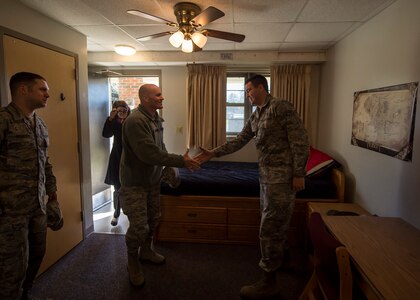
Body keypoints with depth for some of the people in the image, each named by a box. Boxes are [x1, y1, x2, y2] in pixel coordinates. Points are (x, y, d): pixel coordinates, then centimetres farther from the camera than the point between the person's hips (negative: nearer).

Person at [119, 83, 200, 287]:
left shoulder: (156, 118, 5)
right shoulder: (135, 121, -25)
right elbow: (150, 153, -31)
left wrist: (169, 167, 3)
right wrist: (181, 161, -27)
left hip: (153, 179, 8)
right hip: (135, 182, -8)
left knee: (153, 219, 19)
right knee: (139, 226, -3)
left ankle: (146, 251, 43)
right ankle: (133, 262, 23)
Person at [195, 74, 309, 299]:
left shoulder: (281, 107, -12)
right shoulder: (254, 117, 14)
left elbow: (300, 141, -15)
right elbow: (239, 141, 15)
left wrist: (298, 174, -17)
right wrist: (213, 154, 7)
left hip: (282, 176, -8)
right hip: (266, 176, 9)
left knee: (269, 228, -3)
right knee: (276, 223, 21)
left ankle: (269, 282, 11)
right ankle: (281, 259, 42)